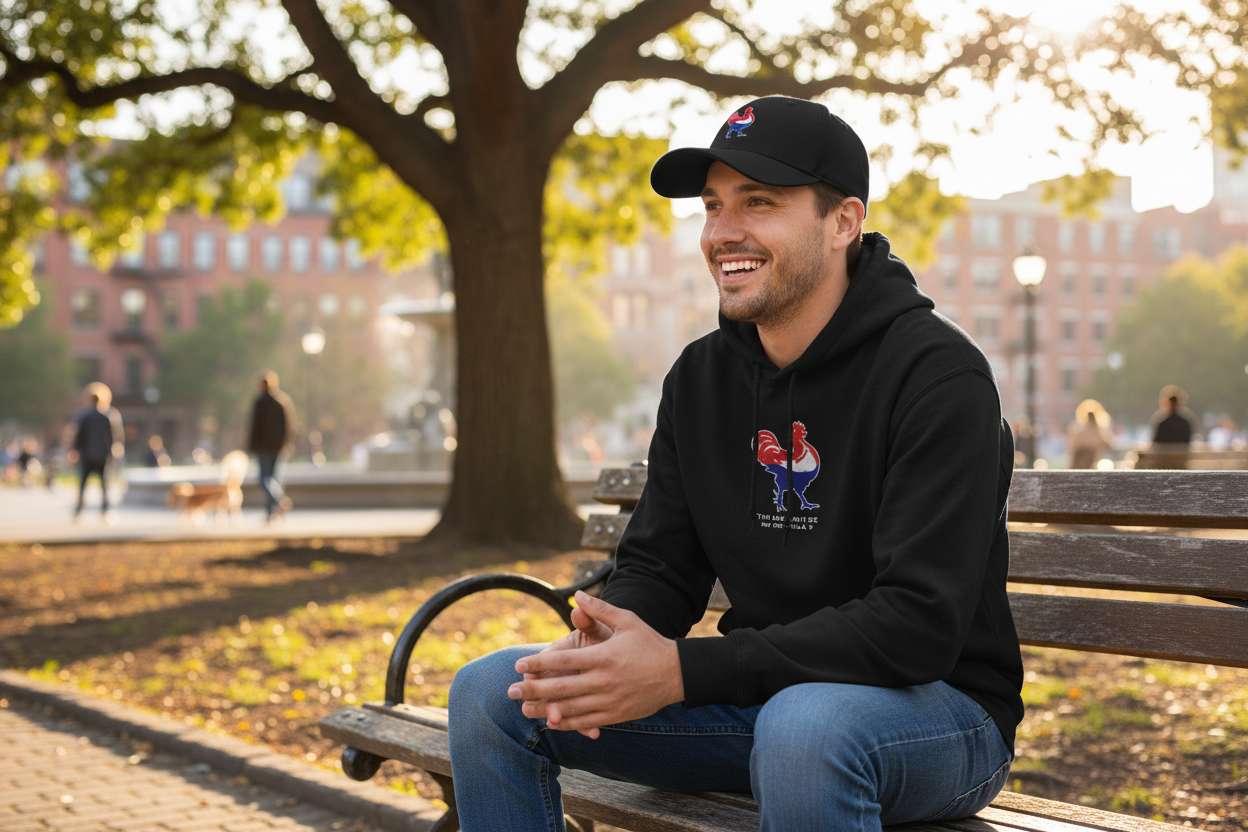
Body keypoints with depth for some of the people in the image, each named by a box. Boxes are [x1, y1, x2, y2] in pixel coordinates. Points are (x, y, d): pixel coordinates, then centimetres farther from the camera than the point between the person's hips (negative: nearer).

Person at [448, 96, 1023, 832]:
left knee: (804, 726, -41)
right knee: (491, 690, -6)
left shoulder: (936, 374, -17)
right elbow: (659, 568, 7)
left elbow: (918, 625, -24)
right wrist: (600, 648, -19)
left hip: (940, 705, -6)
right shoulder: (701, 378, 6)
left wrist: (683, 671, -29)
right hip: (764, 692, 6)